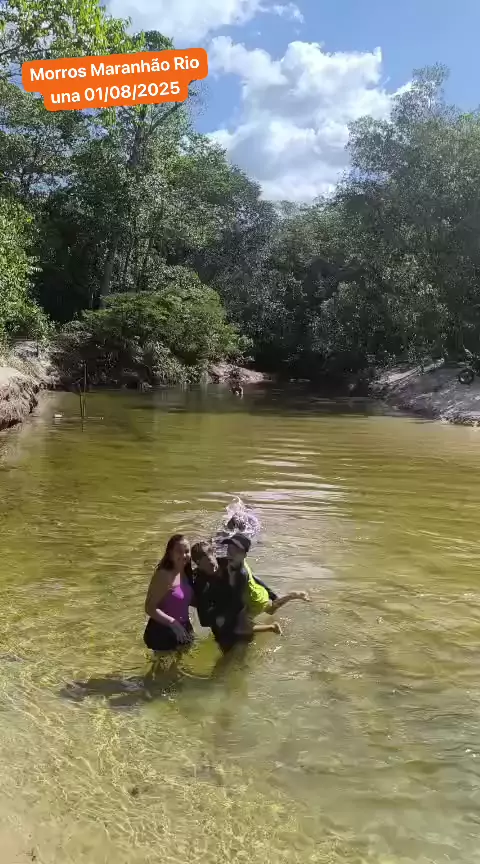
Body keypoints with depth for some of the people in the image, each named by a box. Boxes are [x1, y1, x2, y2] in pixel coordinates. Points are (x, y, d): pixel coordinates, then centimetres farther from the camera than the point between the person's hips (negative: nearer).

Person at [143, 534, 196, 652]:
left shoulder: (186, 574, 6)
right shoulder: (163, 575, -19)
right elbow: (150, 608, -22)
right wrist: (172, 622, -30)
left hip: (183, 630, 8)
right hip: (162, 633, -8)